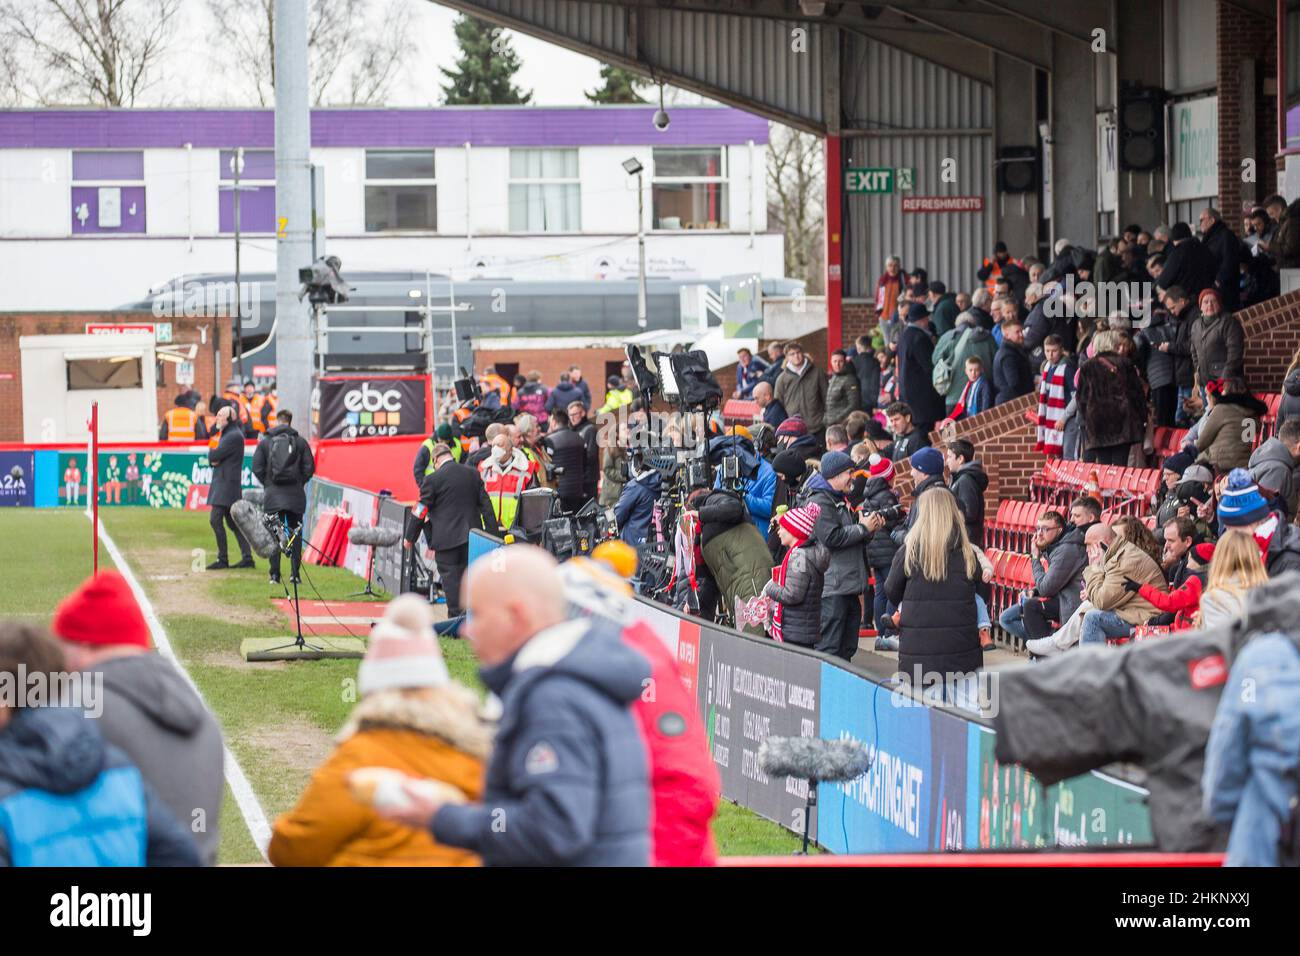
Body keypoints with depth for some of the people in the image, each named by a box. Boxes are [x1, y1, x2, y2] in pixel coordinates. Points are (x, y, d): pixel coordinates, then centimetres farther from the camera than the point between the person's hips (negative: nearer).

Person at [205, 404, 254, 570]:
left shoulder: (234, 436, -13)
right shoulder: (226, 434, 21)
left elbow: (214, 455, -19)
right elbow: (212, 457, 18)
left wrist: (212, 454, 4)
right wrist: (214, 460, -4)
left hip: (227, 483, -11)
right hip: (221, 483, 11)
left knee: (215, 519, -13)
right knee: (234, 522, 10)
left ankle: (222, 559, -12)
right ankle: (247, 558, 11)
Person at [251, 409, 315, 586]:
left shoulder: (265, 442, 2)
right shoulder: (300, 442, 2)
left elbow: (257, 468, -1)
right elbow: (309, 467, 0)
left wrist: (267, 484, 12)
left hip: (273, 494, 0)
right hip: (295, 495, 0)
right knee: (295, 534, 6)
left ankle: (275, 574, -1)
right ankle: (294, 573, -1)